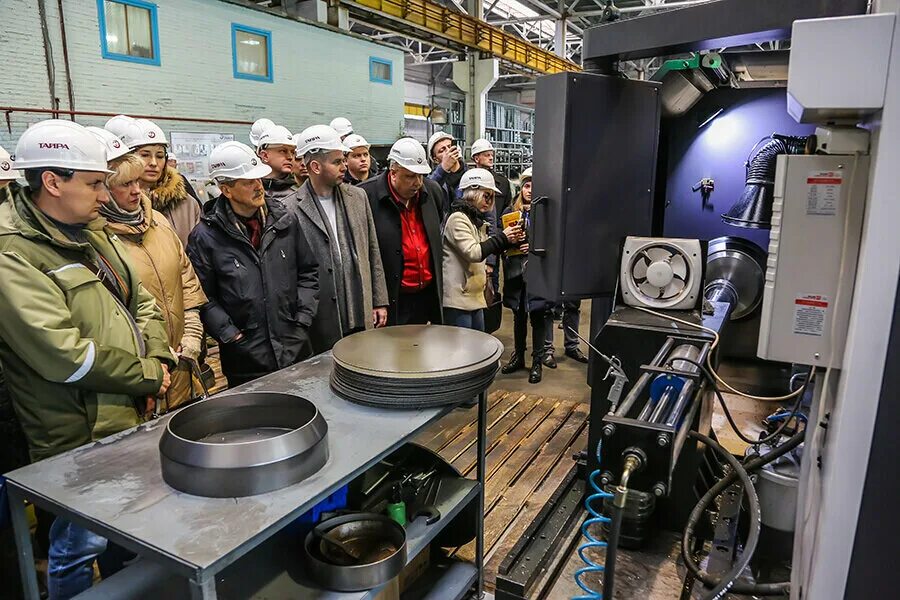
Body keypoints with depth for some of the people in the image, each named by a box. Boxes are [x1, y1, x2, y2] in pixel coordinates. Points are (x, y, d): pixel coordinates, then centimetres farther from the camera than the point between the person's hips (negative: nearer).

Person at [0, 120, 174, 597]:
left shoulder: (92, 233, 9)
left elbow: (141, 302, 14)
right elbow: (63, 354, -25)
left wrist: (158, 358, -3)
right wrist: (146, 376, -14)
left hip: (132, 417, 8)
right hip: (83, 438, -8)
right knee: (81, 548, 10)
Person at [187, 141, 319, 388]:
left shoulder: (285, 220, 2)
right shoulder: (205, 237, -8)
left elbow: (308, 271, 10)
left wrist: (302, 318, 2)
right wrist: (231, 335, -10)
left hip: (298, 349, 3)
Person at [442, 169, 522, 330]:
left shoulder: (476, 219, 16)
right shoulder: (458, 218, -12)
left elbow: (486, 249, 23)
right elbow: (473, 253, -22)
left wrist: (510, 241, 8)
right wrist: (502, 237, -14)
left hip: (475, 296, 10)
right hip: (457, 299, -10)